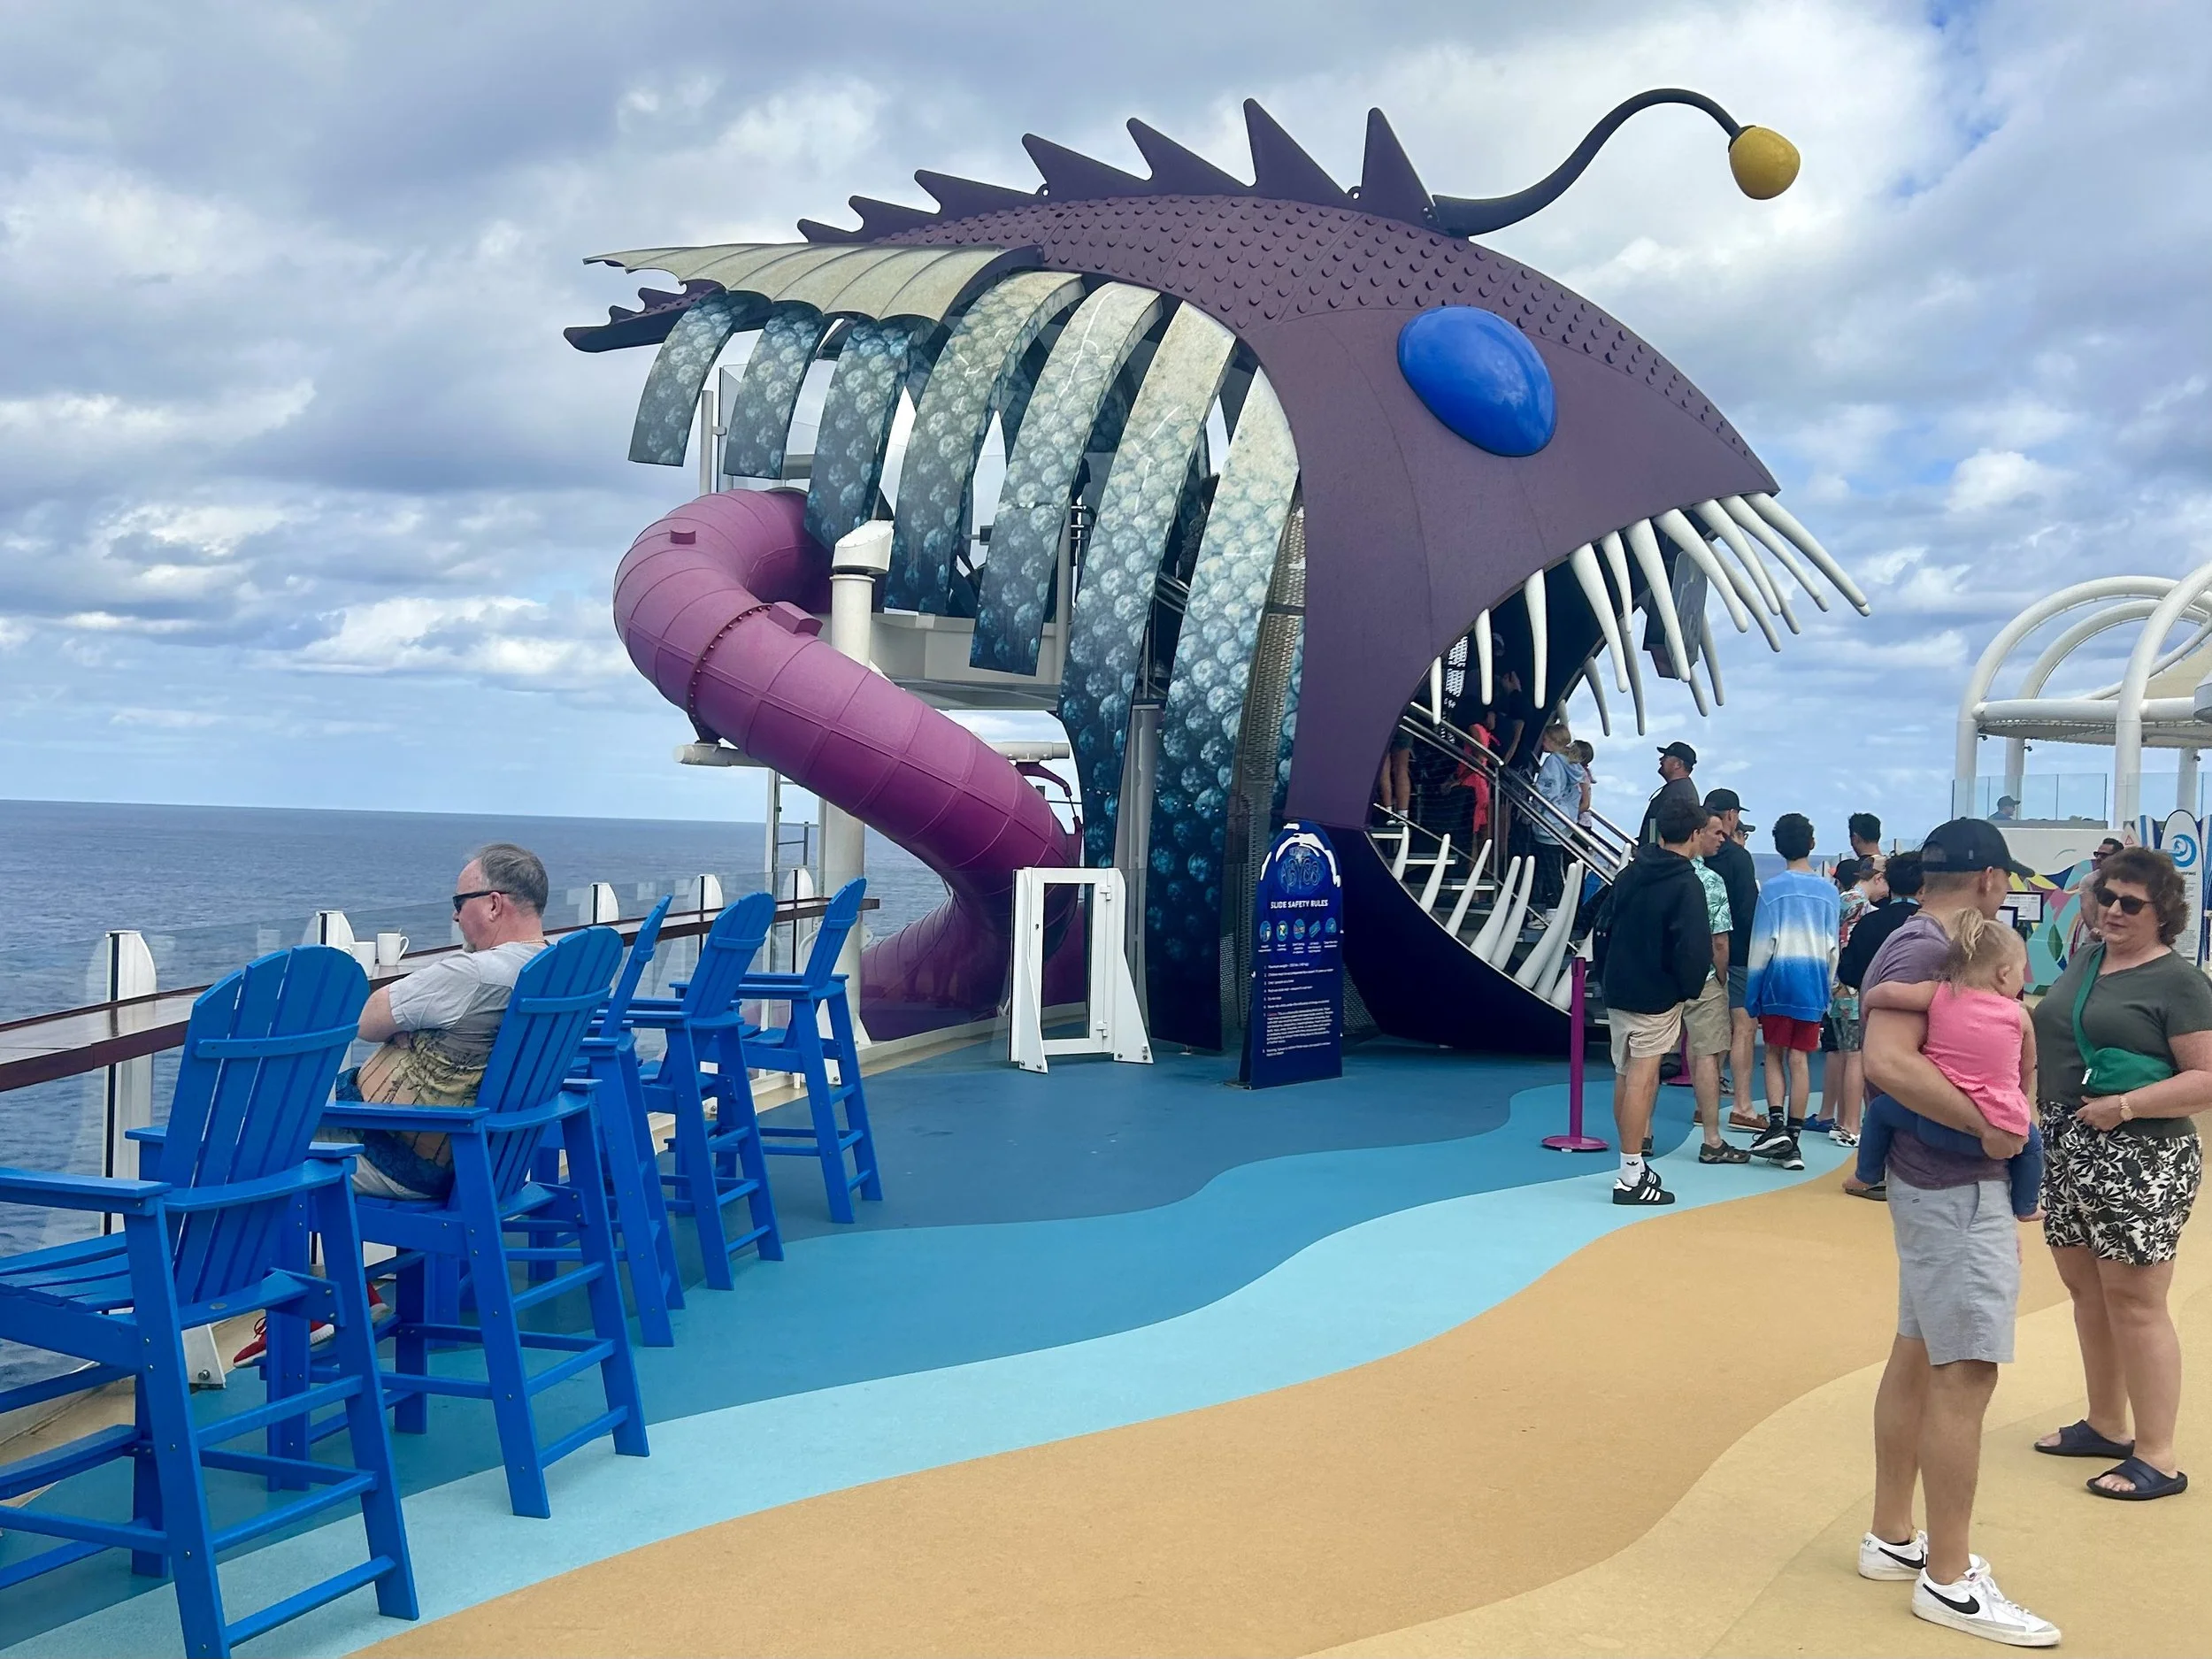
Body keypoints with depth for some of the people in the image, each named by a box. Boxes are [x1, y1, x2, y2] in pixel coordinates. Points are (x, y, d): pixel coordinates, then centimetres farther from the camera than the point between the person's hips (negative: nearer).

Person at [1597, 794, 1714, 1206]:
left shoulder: (1628, 875, 7)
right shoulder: (1686, 885, -14)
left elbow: (1603, 928, 11)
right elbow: (1694, 946, -21)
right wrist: (1691, 988, -5)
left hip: (1618, 990, 7)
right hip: (1657, 996, -7)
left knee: (1625, 1075, 14)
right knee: (1642, 1079, -5)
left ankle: (1633, 1165, 24)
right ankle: (1631, 1176, -3)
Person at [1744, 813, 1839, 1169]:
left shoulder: (1773, 889, -5)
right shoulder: (1828, 891, 5)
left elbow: (1762, 944, -5)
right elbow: (1833, 948, 7)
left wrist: (1752, 995, 1)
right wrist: (1827, 989, 17)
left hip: (1779, 979, -2)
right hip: (1813, 981, 3)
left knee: (1775, 1053, 9)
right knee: (1799, 1059, 4)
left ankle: (1776, 1124, -7)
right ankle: (1792, 1141, 5)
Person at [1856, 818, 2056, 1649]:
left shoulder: (1924, 945, 13)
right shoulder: (1927, 950, -18)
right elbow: (1887, 1060, -32)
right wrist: (1986, 1126, -27)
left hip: (1941, 1181, 11)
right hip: (1956, 1186, -11)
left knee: (1918, 1355, 17)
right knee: (1964, 1373, -4)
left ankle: (1892, 1537, 29)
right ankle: (1949, 1580, 5)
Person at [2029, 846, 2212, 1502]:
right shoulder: (2085, 961, 11)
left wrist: (2126, 1106, -24)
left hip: (2139, 1160, -8)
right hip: (2067, 1150, 8)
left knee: (2134, 1303, -3)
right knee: (2087, 1292, 15)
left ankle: (2157, 1457, 7)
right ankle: (2106, 1425, 30)